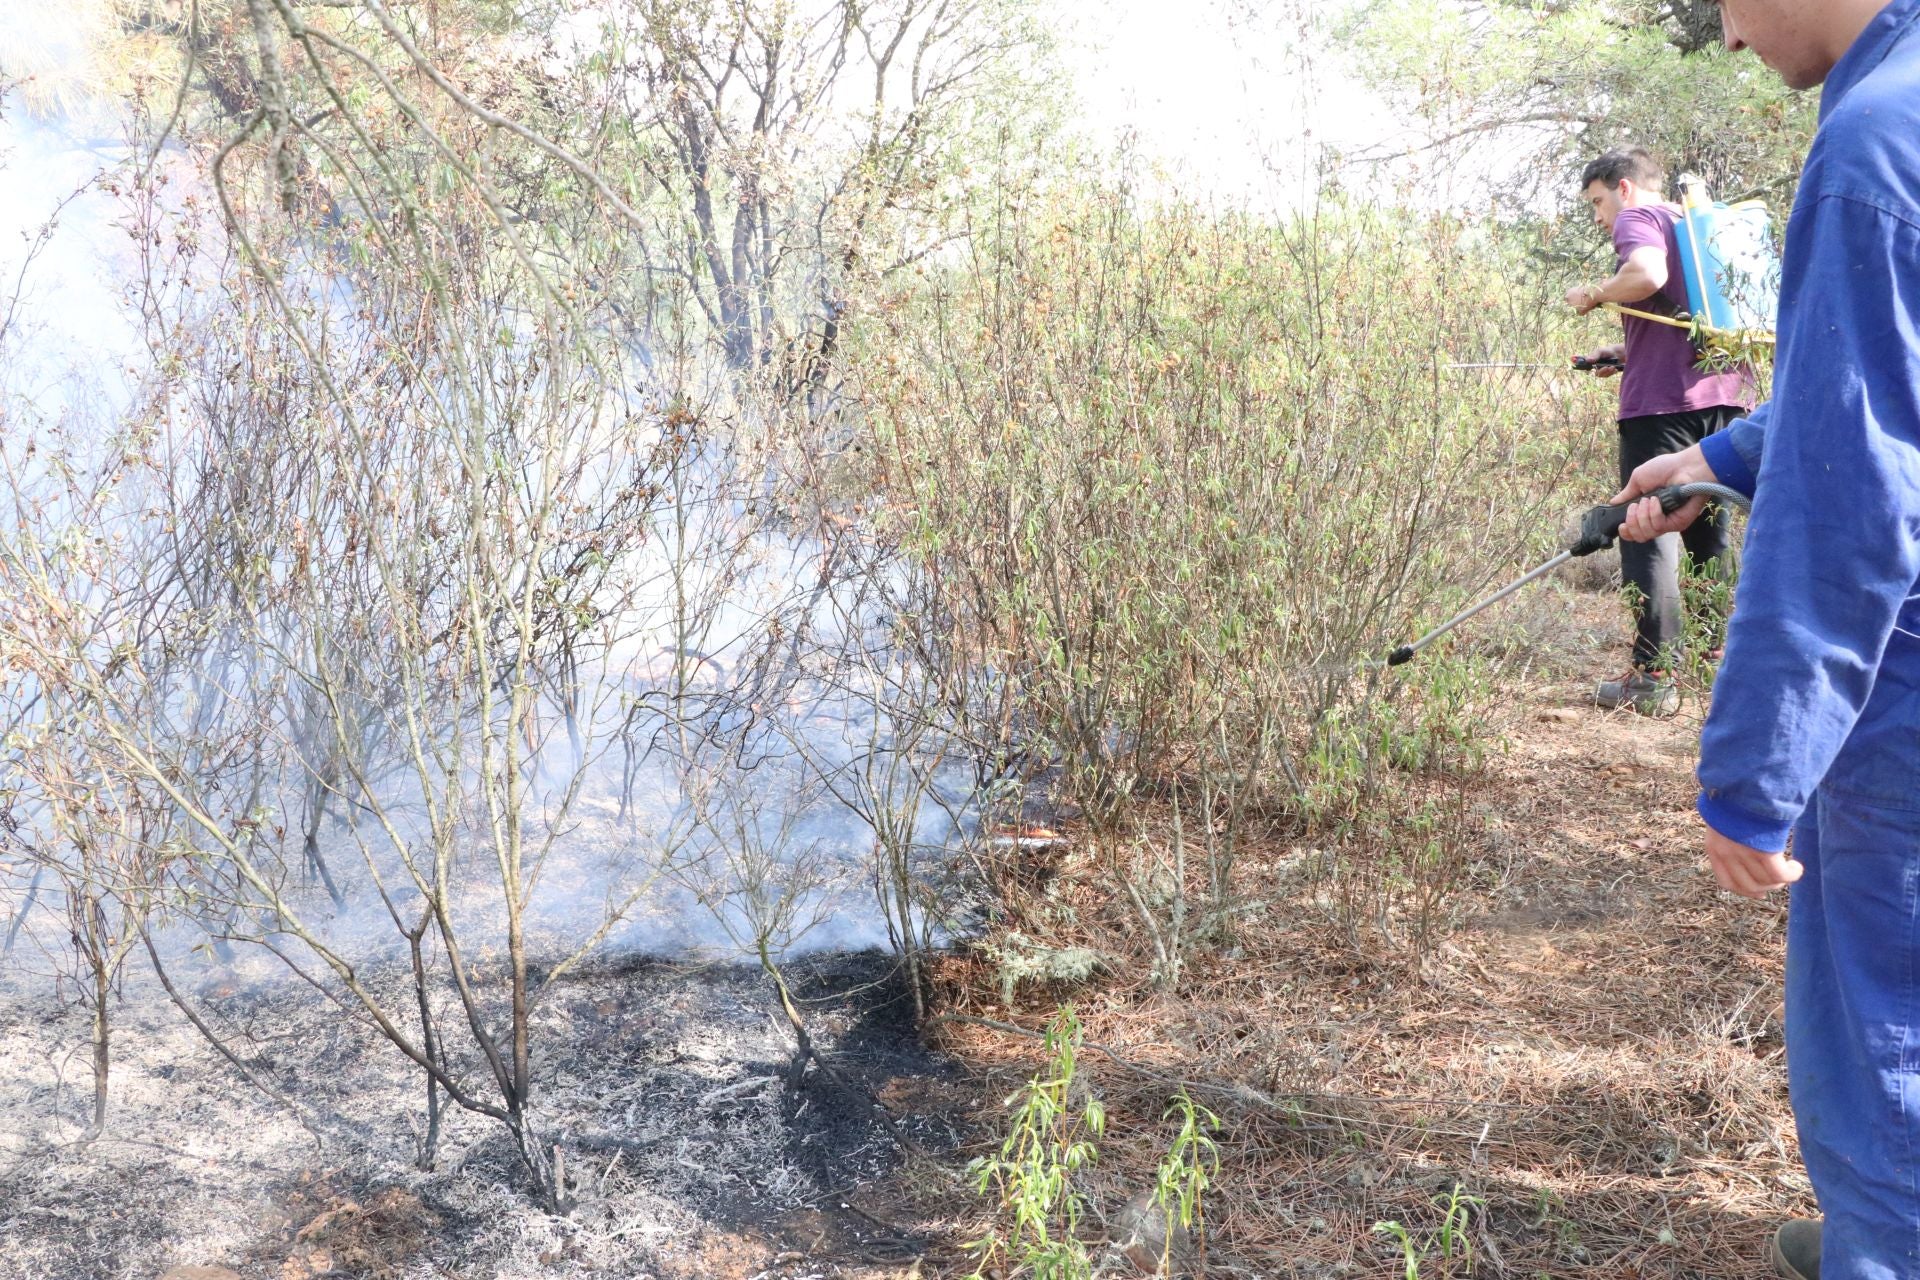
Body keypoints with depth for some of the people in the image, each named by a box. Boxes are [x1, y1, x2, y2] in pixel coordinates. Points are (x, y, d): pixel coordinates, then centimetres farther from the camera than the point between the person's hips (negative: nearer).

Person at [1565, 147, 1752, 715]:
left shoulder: (1638, 217, -1)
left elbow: (1647, 275, -23)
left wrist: (1593, 293, -5)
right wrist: (1629, 352, 21)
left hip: (1662, 398, -9)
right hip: (1723, 392, 9)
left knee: (1648, 533, -6)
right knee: (1709, 533, 16)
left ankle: (1652, 677, -8)